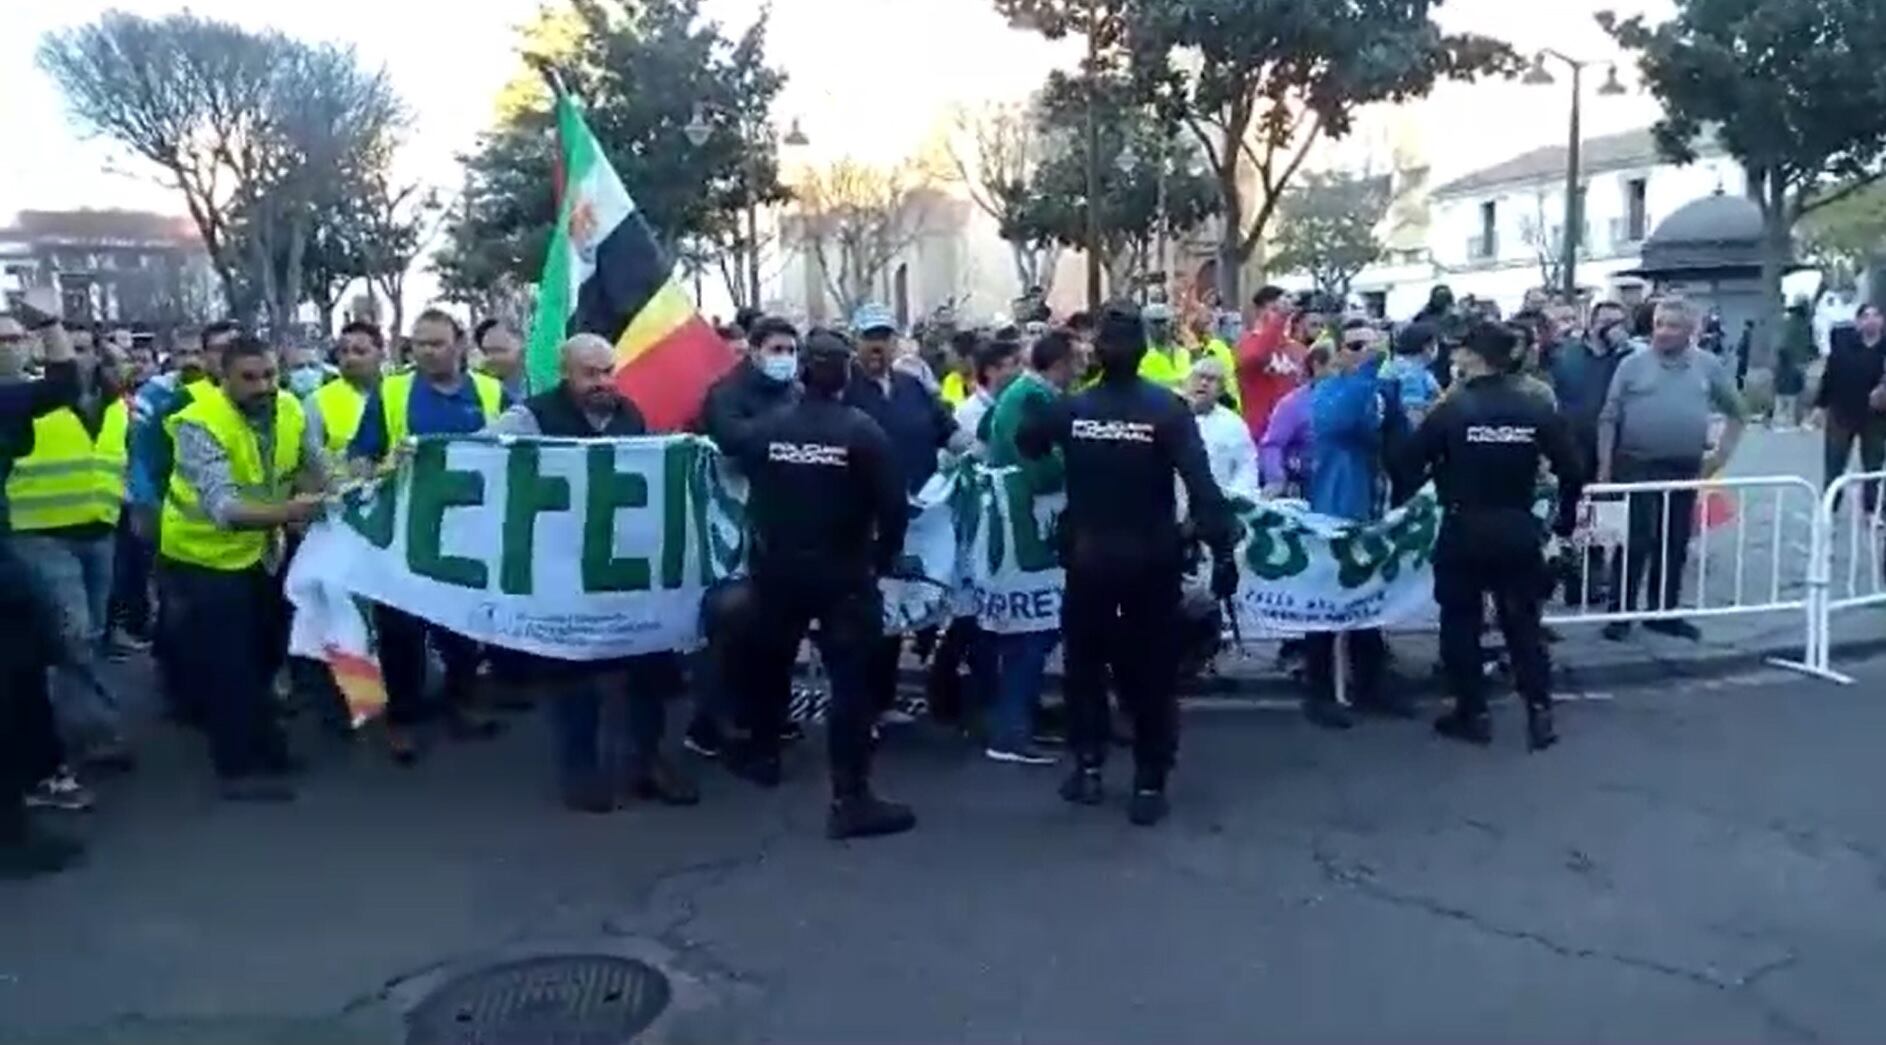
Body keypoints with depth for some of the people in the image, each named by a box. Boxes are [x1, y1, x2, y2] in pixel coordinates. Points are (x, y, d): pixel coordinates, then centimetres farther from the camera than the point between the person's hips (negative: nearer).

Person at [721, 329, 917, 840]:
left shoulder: (765, 427, -3)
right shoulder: (863, 430, -12)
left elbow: (747, 486, 6)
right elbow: (894, 503, -15)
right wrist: (884, 557, -1)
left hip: (778, 568, 4)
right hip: (844, 572, -4)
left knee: (771, 661, 24)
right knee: (850, 679, -3)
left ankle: (762, 755, 43)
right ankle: (851, 799, -4)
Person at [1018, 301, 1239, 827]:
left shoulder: (1070, 408, -6)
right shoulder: (1167, 409, -13)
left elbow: (1023, 443, 12)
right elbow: (1201, 484, -19)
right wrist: (1222, 549, -17)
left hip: (1088, 557, 2)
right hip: (1152, 560, -1)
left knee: (1086, 660, 18)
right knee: (1152, 670, 7)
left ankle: (1088, 767, 19)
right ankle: (1149, 784, 8)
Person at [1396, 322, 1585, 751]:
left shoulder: (1451, 410, -11)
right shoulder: (1537, 409, -2)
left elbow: (1408, 465, -10)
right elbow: (1573, 470, 1)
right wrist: (1566, 518, 16)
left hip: (1464, 531, -3)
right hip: (1518, 531, 3)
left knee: (1461, 622, 10)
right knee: (1523, 622, 13)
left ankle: (1473, 714, 14)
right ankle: (1540, 714, 8)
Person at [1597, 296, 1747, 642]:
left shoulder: (1709, 367, 6)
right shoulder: (1633, 364, -2)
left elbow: (1737, 412, 17)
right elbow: (1609, 418, -2)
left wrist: (1723, 452, 8)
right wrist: (1604, 467, -6)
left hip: (1685, 469, 3)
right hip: (1636, 466, -3)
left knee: (1675, 544, 10)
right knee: (1635, 542, -4)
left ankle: (1664, 612, 21)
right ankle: (1621, 613, 3)